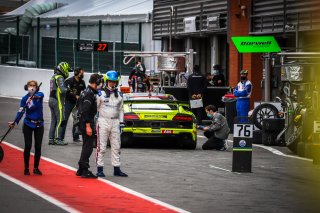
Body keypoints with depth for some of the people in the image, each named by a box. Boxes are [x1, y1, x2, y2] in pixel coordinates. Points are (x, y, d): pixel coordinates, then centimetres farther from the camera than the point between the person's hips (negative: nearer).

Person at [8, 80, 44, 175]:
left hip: (39, 125, 1)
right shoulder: (25, 98, -6)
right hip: (28, 125, -1)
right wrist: (14, 122, -24)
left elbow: (40, 95, -30)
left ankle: (36, 168, 14)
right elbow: (21, 111, -10)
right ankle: (26, 168, 7)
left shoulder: (40, 95, -5)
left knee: (38, 147, 4)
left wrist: (34, 96, -52)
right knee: (28, 146, -2)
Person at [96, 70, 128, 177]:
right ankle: (99, 169, -2)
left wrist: (121, 122, 13)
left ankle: (116, 169, 13)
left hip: (115, 122, 5)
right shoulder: (101, 93, -1)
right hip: (103, 121, -5)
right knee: (101, 147, -5)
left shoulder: (119, 95, 13)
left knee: (116, 147, 7)